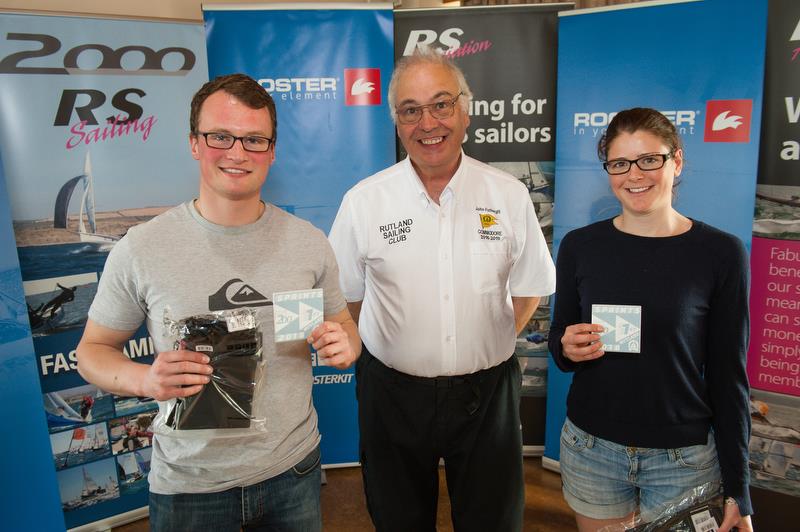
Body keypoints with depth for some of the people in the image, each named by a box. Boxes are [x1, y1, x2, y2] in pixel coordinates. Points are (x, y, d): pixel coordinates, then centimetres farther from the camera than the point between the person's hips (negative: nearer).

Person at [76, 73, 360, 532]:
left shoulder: (310, 243, -5)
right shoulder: (140, 250, -12)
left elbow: (345, 330, 7)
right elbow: (94, 349, -1)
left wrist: (344, 347, -16)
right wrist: (144, 380, -21)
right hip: (189, 486, -1)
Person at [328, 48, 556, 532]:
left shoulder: (510, 195, -5)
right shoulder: (363, 201, -8)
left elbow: (530, 288, 6)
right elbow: (344, 295, 2)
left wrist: (489, 347, 0)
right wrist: (399, 349, -1)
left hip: (486, 393, 1)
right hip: (393, 394, 0)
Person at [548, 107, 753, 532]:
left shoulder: (720, 253, -8)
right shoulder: (579, 246, -4)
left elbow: (728, 375, -4)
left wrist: (737, 490, -3)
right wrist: (567, 349, -16)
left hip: (683, 459, -1)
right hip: (591, 449, 2)